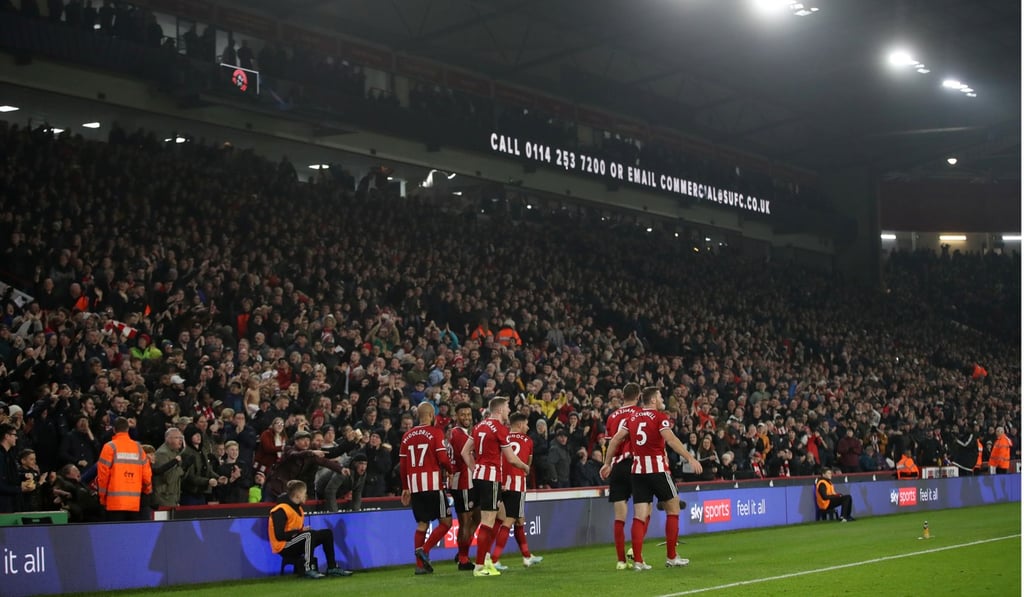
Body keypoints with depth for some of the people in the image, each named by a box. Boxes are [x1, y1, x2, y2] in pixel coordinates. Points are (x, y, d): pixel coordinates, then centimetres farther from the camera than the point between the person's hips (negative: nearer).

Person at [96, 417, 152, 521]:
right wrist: (147, 491, 26)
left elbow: (103, 473, -3)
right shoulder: (138, 447, 7)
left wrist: (102, 497, 9)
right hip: (135, 502, 3)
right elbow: (146, 474, 7)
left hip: (115, 501, -3)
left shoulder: (110, 447, -2)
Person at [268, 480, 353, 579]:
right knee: (308, 535, -35)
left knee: (327, 533, 5)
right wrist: (299, 531, -18)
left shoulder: (298, 508, 13)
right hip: (284, 548, -10)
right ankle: (309, 569, -34)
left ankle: (332, 568, 3)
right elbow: (279, 536, -25)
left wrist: (303, 530, -11)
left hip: (297, 543, 10)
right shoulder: (280, 511, -18)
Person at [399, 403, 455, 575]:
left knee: (422, 524, 12)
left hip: (414, 486, 6)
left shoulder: (407, 436, 11)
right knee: (446, 522, 4)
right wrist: (451, 470, 8)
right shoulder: (435, 433, -4)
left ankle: (420, 565, 7)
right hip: (433, 484, -6)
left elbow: (402, 465, 11)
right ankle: (424, 550, -13)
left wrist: (405, 488, 18)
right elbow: (443, 459, -12)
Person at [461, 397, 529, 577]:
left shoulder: (479, 426, 11)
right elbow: (511, 459, -7)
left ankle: (486, 555, 16)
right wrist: (525, 467, 11)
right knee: (488, 521, -6)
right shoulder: (500, 429, -11)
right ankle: (479, 566, -6)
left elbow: (465, 452, 13)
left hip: (479, 475, 9)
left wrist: (476, 470, 16)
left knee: (501, 515, 19)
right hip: (491, 478, -9)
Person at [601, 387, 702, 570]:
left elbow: (615, 440, 10)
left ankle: (637, 560, -2)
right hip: (657, 469, -5)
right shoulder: (660, 417, -4)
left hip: (638, 470, 5)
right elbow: (671, 440, -18)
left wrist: (608, 464, 18)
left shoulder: (633, 418, 11)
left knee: (640, 515, 4)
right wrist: (691, 459, -21)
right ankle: (671, 557, 11)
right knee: (673, 509, 10)